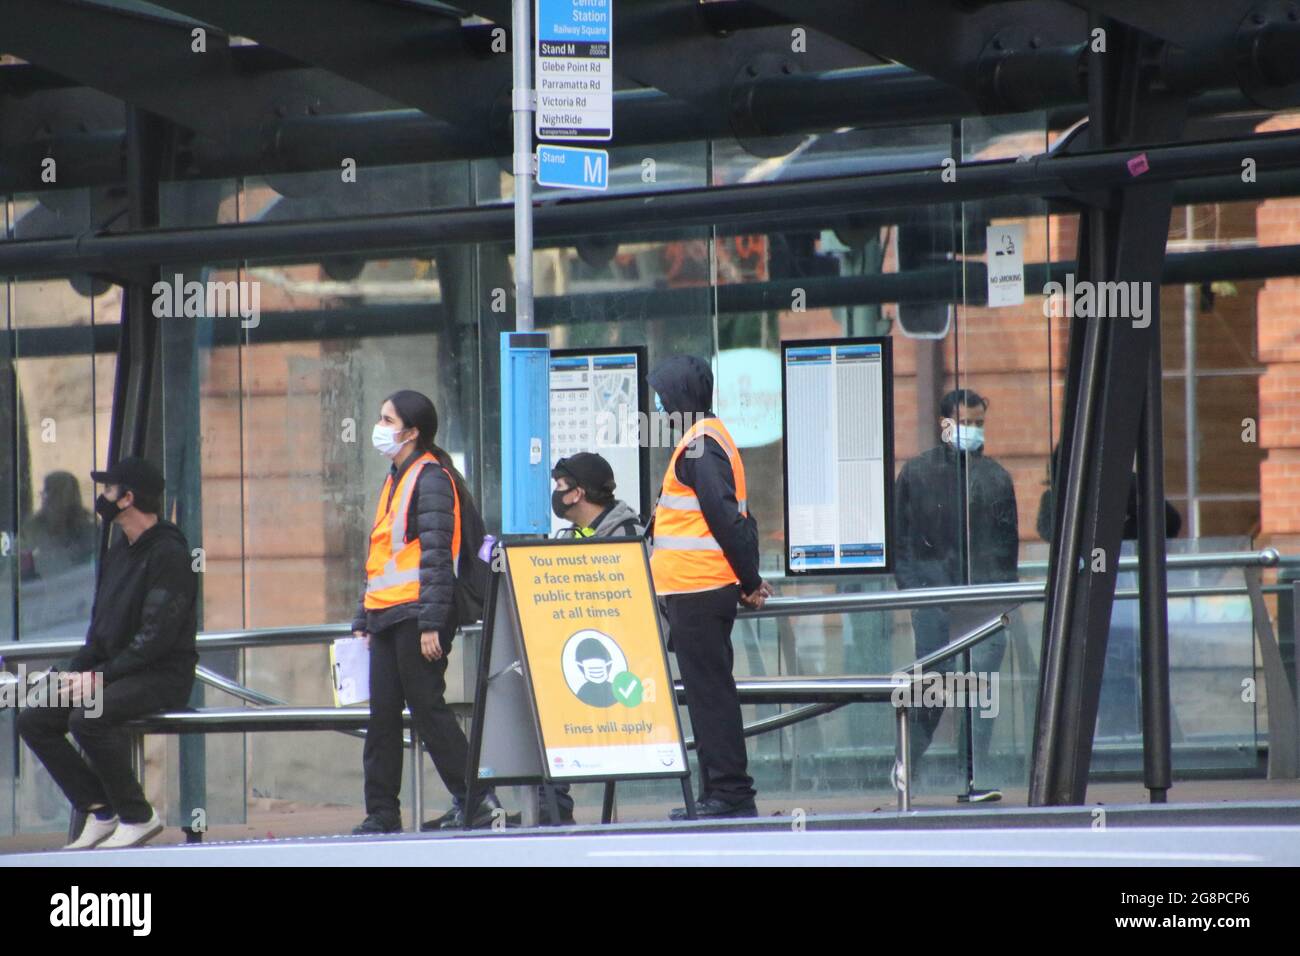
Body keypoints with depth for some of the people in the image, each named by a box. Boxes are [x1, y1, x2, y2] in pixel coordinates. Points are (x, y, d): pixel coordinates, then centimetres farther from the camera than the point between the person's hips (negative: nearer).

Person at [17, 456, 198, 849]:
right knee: (33, 721, -3)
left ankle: (138, 816, -19)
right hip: (118, 672, 9)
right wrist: (79, 670, 1)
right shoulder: (120, 551, 15)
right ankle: (100, 812, -5)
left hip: (163, 676, -9)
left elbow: (157, 637, -20)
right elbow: (101, 624, 19)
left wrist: (101, 677, -21)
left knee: (88, 718, -34)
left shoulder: (168, 554, -14)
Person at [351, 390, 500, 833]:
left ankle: (473, 800, -2)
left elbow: (436, 556, -15)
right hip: (387, 618, 9)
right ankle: (382, 813, 10)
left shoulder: (431, 479, -8)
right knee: (382, 715, 7)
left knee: (427, 708, -7)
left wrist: (431, 623, -21)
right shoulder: (395, 480, 21)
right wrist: (363, 619, 22)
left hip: (416, 615, -9)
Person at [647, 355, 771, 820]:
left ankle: (729, 794, -8)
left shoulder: (697, 446, -14)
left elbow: (725, 517, -19)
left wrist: (749, 580, -14)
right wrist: (749, 579, 16)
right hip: (711, 588, 10)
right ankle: (721, 795, 15)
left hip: (695, 590, -10)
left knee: (708, 692, -8)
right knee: (711, 691, 12)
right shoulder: (712, 438, 18)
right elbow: (732, 517, 19)